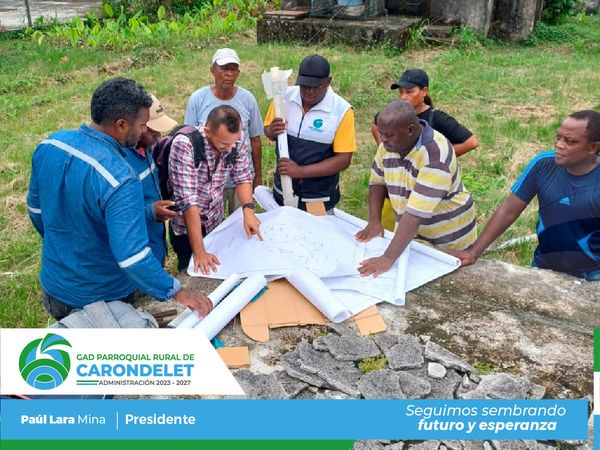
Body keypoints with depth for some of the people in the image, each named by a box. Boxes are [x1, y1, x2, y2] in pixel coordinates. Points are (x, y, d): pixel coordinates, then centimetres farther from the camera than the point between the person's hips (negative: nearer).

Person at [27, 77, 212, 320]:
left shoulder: (49, 145, -10)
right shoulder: (119, 180, -34)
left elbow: (36, 208, 5)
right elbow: (133, 256, -35)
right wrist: (176, 292, -23)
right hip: (102, 298, -6)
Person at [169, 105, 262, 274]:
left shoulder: (237, 138, -15)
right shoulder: (184, 144, -31)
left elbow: (242, 177, -3)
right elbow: (187, 199, -33)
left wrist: (248, 209, -23)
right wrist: (199, 251, -34)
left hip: (216, 222, 4)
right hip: (186, 227, -4)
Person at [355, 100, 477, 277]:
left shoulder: (435, 154, -31)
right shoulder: (389, 144, -9)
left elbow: (416, 212, -37)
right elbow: (378, 181, 5)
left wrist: (388, 258, -41)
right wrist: (374, 221, -10)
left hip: (450, 240, -5)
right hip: (411, 235, 5)